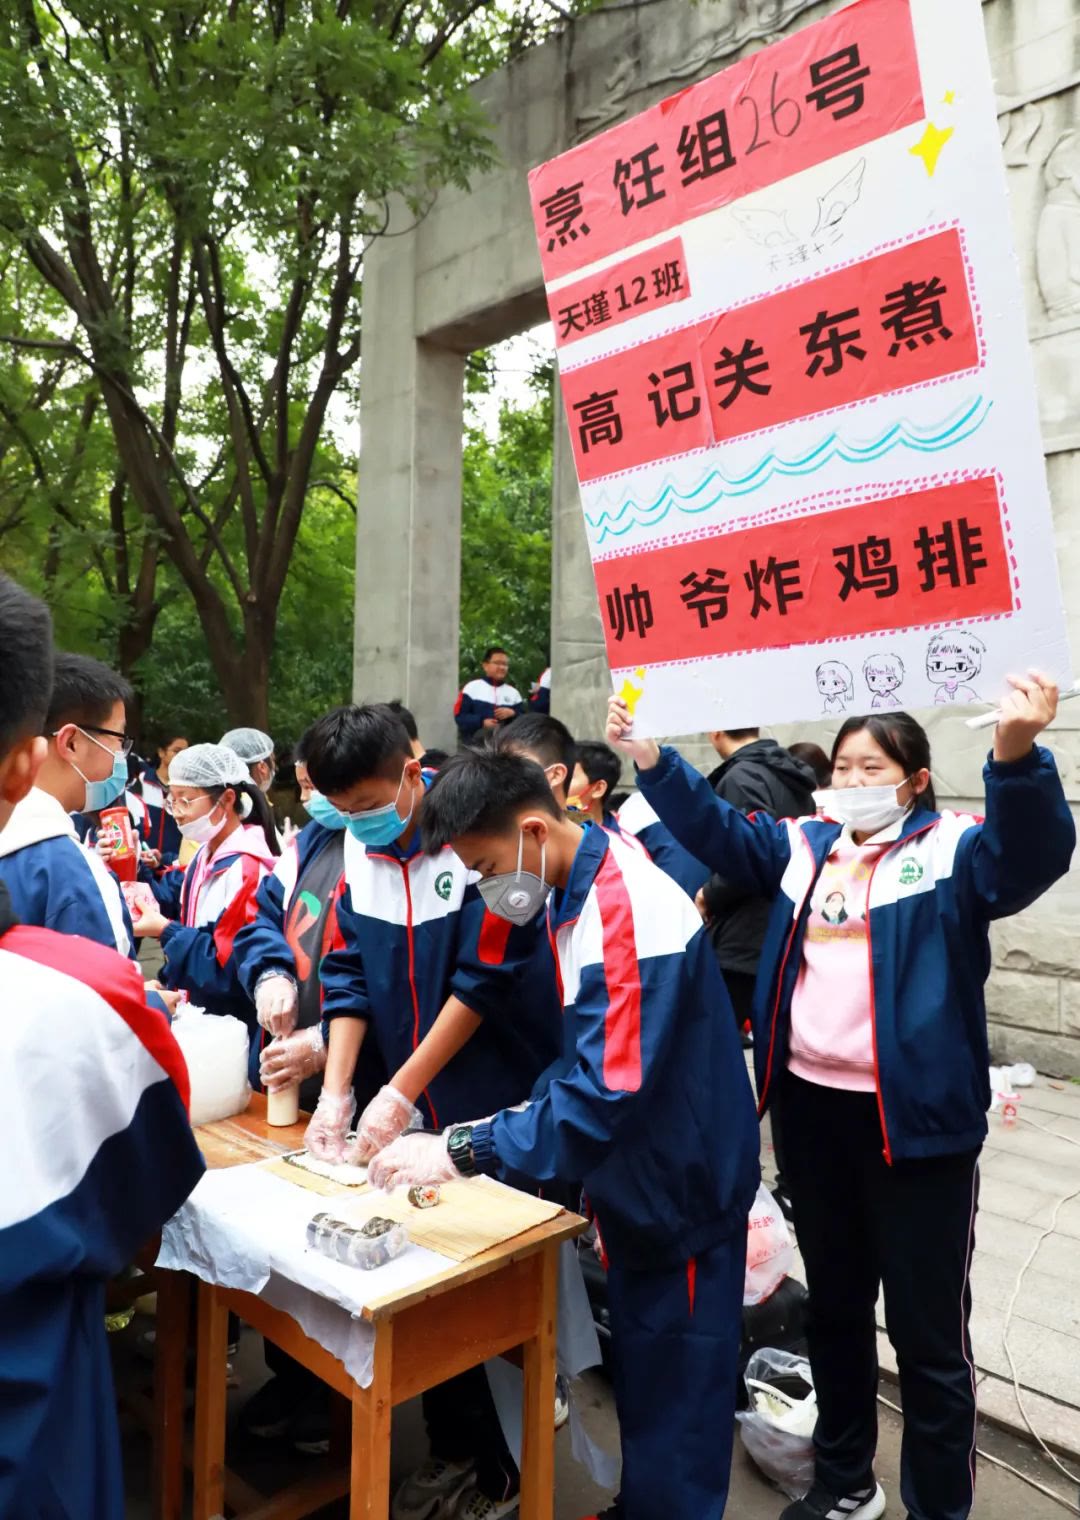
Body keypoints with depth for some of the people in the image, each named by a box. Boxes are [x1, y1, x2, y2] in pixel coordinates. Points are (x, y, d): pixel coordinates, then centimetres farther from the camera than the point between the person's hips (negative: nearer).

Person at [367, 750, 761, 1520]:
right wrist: (510, 1122, 2)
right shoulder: (578, 892, -1)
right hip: (640, 1181, 9)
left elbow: (606, 1093, -34)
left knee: (675, 1394, 9)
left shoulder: (625, 915, -30)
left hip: (682, 1189, -9)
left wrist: (463, 1151, -30)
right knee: (640, 1367, 24)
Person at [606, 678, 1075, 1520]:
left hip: (915, 1118, -5)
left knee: (928, 1329, 9)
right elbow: (716, 826, 10)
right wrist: (648, 756, -3)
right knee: (834, 1304, 22)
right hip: (812, 1105, 6)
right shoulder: (803, 843, 8)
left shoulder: (953, 849, -8)